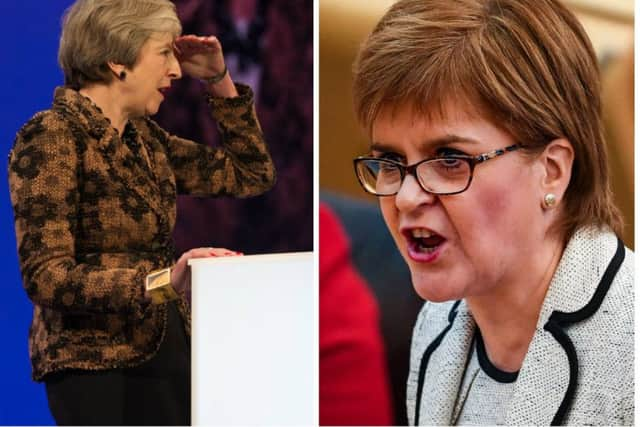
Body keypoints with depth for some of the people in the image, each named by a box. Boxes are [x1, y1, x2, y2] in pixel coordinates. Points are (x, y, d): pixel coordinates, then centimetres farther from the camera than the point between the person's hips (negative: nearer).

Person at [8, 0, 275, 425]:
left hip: (169, 353, 7)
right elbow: (46, 277, -21)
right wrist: (161, 281, -33)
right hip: (97, 368, -7)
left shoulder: (143, 137, 11)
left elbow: (253, 175, 21)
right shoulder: (51, 137, -12)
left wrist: (219, 82, 11)